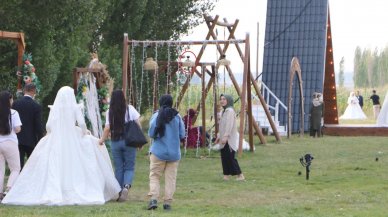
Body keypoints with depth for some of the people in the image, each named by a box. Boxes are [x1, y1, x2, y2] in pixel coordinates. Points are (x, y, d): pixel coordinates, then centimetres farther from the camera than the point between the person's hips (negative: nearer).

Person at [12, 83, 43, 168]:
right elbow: (38, 126, -8)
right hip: (30, 139, -1)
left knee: (19, 163, 1)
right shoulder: (37, 106, -8)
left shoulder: (15, 103, -1)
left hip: (18, 138, 2)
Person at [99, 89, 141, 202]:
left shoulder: (110, 112, -3)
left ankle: (119, 191, 9)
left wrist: (102, 140, 9)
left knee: (118, 168, 9)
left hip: (115, 142, 1)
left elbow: (107, 128, -6)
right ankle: (127, 186, -21)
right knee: (129, 167, 4)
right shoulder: (130, 109, -2)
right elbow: (138, 124, -2)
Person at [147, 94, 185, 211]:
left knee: (154, 176, 5)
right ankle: (168, 202, 4)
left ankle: (153, 198, -12)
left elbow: (151, 134, -5)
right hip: (174, 152, 2)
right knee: (170, 178, 7)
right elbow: (182, 135, 1)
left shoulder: (156, 116, -6)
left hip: (158, 152, -2)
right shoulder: (177, 116, -2)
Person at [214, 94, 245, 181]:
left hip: (229, 139, -10)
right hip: (224, 139, 10)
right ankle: (226, 175, 9)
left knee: (230, 157, -9)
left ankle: (240, 175, -5)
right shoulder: (224, 111, 17)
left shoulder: (230, 111, -13)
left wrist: (225, 136, -28)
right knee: (224, 157, 6)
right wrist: (219, 136, 21)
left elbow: (229, 125, -22)